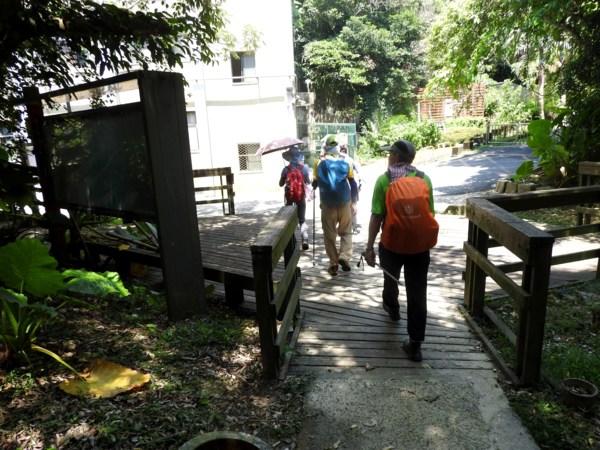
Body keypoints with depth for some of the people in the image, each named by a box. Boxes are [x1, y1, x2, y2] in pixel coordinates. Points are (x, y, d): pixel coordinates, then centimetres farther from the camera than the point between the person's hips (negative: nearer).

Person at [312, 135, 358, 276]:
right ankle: (345, 256, -6)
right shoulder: (345, 162, 1)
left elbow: (315, 183, 2)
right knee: (346, 232, 13)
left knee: (329, 235, 8)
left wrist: (314, 185, 26)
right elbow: (353, 184, 2)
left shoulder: (319, 162, -2)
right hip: (344, 203, 1)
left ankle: (333, 264, 9)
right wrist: (354, 202, 11)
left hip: (327, 204, -1)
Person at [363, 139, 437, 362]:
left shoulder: (384, 180, -8)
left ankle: (392, 308, 53)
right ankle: (415, 343, 6)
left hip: (391, 244, -1)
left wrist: (369, 246, -9)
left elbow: (376, 216, -12)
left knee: (391, 278, 28)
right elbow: (431, 215, 4)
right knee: (417, 293, 4)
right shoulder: (424, 179, 1)